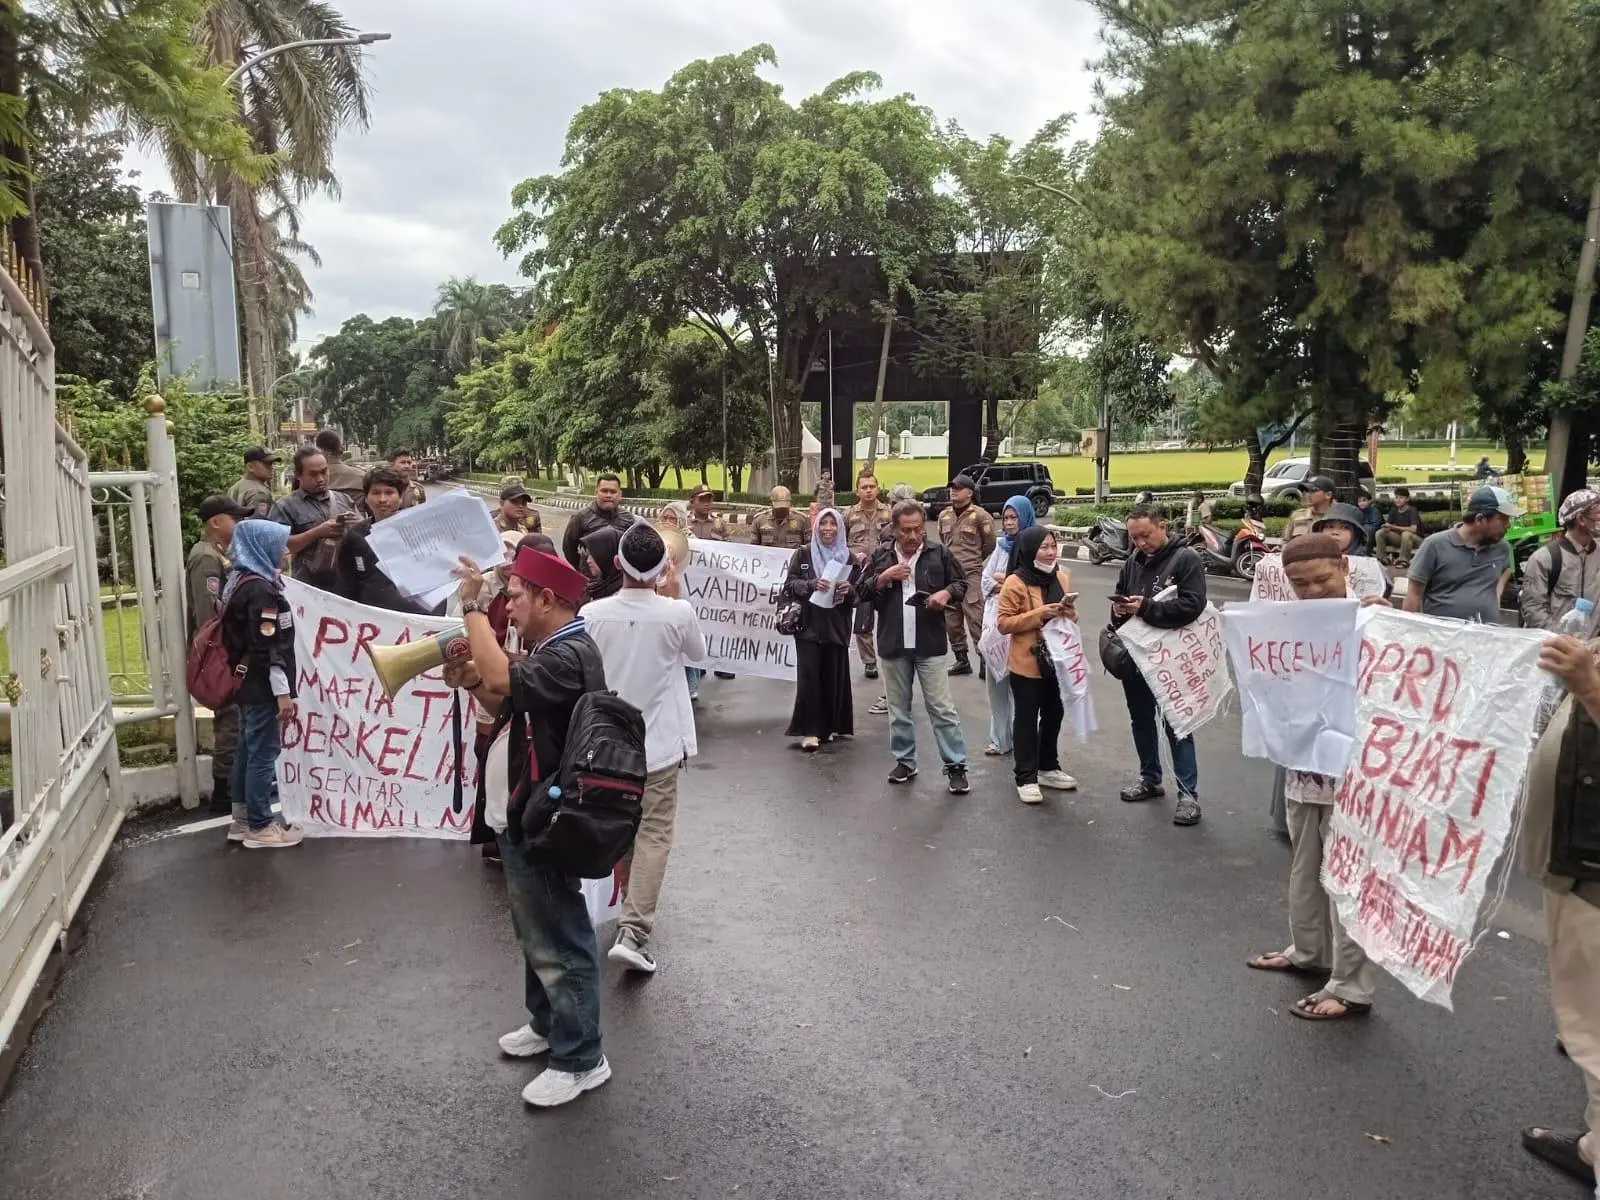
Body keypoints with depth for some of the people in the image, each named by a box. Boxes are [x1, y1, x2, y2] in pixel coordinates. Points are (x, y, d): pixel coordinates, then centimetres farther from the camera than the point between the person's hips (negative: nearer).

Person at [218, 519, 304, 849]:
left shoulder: (238, 579, 10)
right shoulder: (260, 589, -20)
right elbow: (269, 647, -22)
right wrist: (282, 692, -20)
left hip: (245, 682, 10)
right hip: (262, 686, -10)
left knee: (248, 750, 17)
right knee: (263, 754, -2)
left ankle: (243, 819, 26)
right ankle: (260, 827, 6)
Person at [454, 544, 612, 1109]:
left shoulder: (571, 655, -21)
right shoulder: (552, 650, 12)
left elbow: (501, 679, -35)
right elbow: (512, 706, 19)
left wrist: (472, 606, -26)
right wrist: (473, 678, 1)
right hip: (523, 820, 11)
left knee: (560, 942, 0)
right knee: (537, 934, 23)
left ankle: (581, 1058, 12)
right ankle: (547, 1023, 40)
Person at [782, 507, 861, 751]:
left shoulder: (850, 558, 5)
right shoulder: (803, 554, 3)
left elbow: (860, 592, 6)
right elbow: (789, 584, -2)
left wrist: (849, 589, -17)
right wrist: (811, 584, -19)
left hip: (837, 627, 1)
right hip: (808, 625, -1)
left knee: (834, 678, 5)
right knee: (809, 677, -7)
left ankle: (830, 726, 20)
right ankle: (810, 729, -3)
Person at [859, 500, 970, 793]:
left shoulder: (939, 553, -1)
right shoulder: (881, 556, 4)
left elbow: (961, 583, 8)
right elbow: (862, 592, 6)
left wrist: (947, 593, -14)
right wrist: (884, 577, -11)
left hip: (930, 645, -2)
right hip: (892, 645, 2)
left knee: (942, 709, 0)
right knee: (899, 709, 13)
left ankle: (956, 766, 6)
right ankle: (904, 761, 26)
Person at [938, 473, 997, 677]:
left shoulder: (980, 515, -6)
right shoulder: (944, 516, 11)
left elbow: (990, 545, 2)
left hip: (971, 575, -6)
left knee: (976, 619, -10)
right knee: (952, 620, 11)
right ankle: (961, 660, 22)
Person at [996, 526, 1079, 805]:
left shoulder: (1062, 577, 5)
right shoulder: (1015, 582, -14)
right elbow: (1003, 623, -15)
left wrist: (1069, 612, -7)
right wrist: (1037, 614, -24)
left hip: (1056, 660, 6)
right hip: (1026, 663, -6)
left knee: (1053, 714, 16)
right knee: (1027, 718, 2)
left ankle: (1048, 767, 32)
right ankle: (1026, 777, 10)